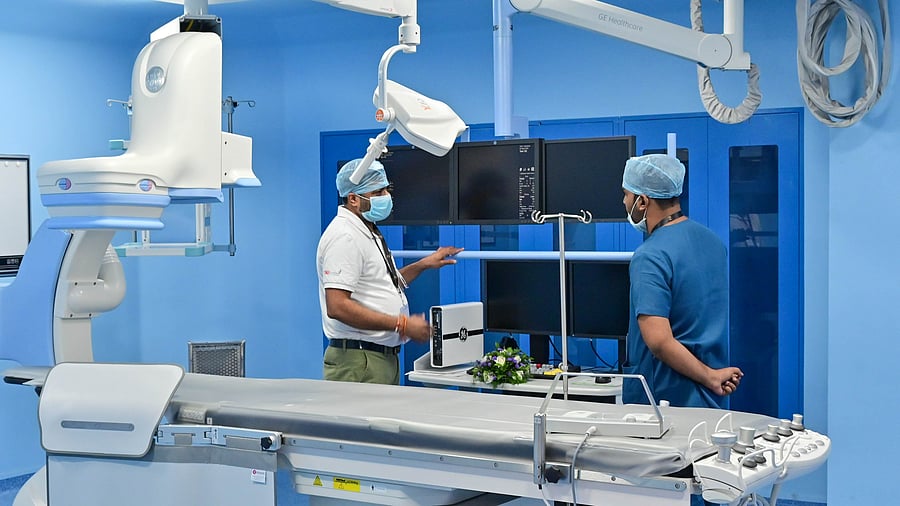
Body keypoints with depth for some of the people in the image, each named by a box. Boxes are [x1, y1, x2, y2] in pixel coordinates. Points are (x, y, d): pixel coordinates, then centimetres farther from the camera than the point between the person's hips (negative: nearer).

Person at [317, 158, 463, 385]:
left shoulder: (369, 233, 16)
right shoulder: (345, 236, -16)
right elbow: (337, 306, -25)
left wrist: (423, 264, 22)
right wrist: (402, 324, -22)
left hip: (385, 356, 10)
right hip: (359, 362, -10)